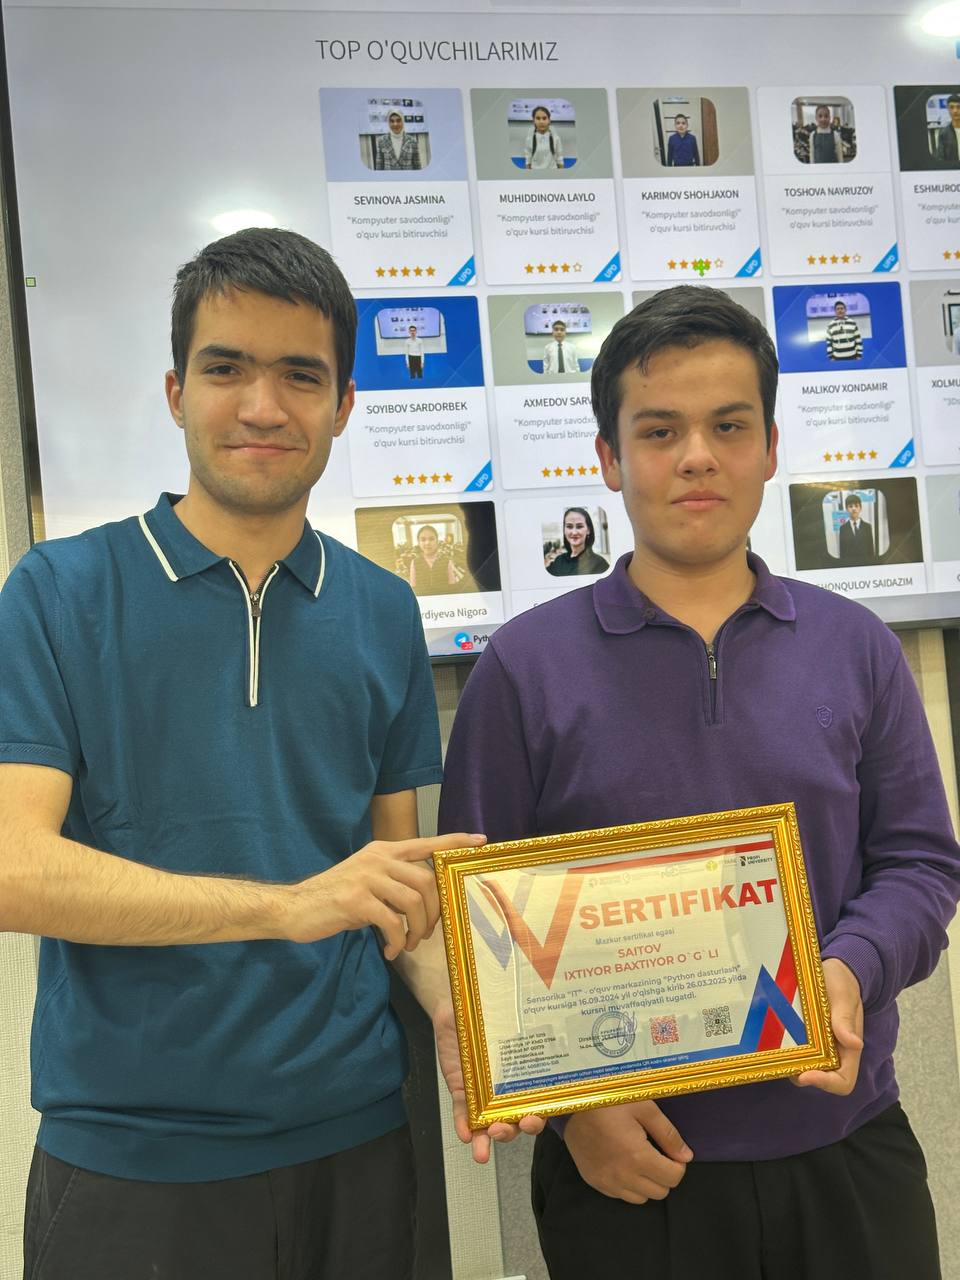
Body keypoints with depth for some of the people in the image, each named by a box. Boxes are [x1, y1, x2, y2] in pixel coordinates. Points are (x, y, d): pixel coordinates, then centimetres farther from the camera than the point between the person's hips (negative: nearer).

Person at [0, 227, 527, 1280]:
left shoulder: (382, 612, 4)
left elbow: (398, 865, 9)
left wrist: (454, 1010, -8)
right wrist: (288, 904, -24)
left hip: (353, 1139, 3)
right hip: (129, 1157, -3)